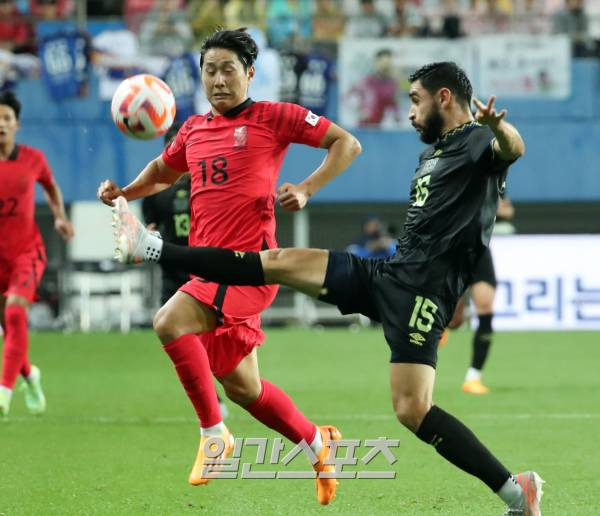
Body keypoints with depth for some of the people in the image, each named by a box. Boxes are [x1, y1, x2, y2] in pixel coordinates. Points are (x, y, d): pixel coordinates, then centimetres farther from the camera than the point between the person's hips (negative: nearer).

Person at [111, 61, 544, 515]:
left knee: (412, 409, -21)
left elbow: (513, 149, -32)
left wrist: (496, 126, -54)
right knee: (279, 262, 10)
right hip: (385, 273, 9)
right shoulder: (433, 151, 21)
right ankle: (153, 250, 19)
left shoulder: (478, 143, -7)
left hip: (422, 289, -9)